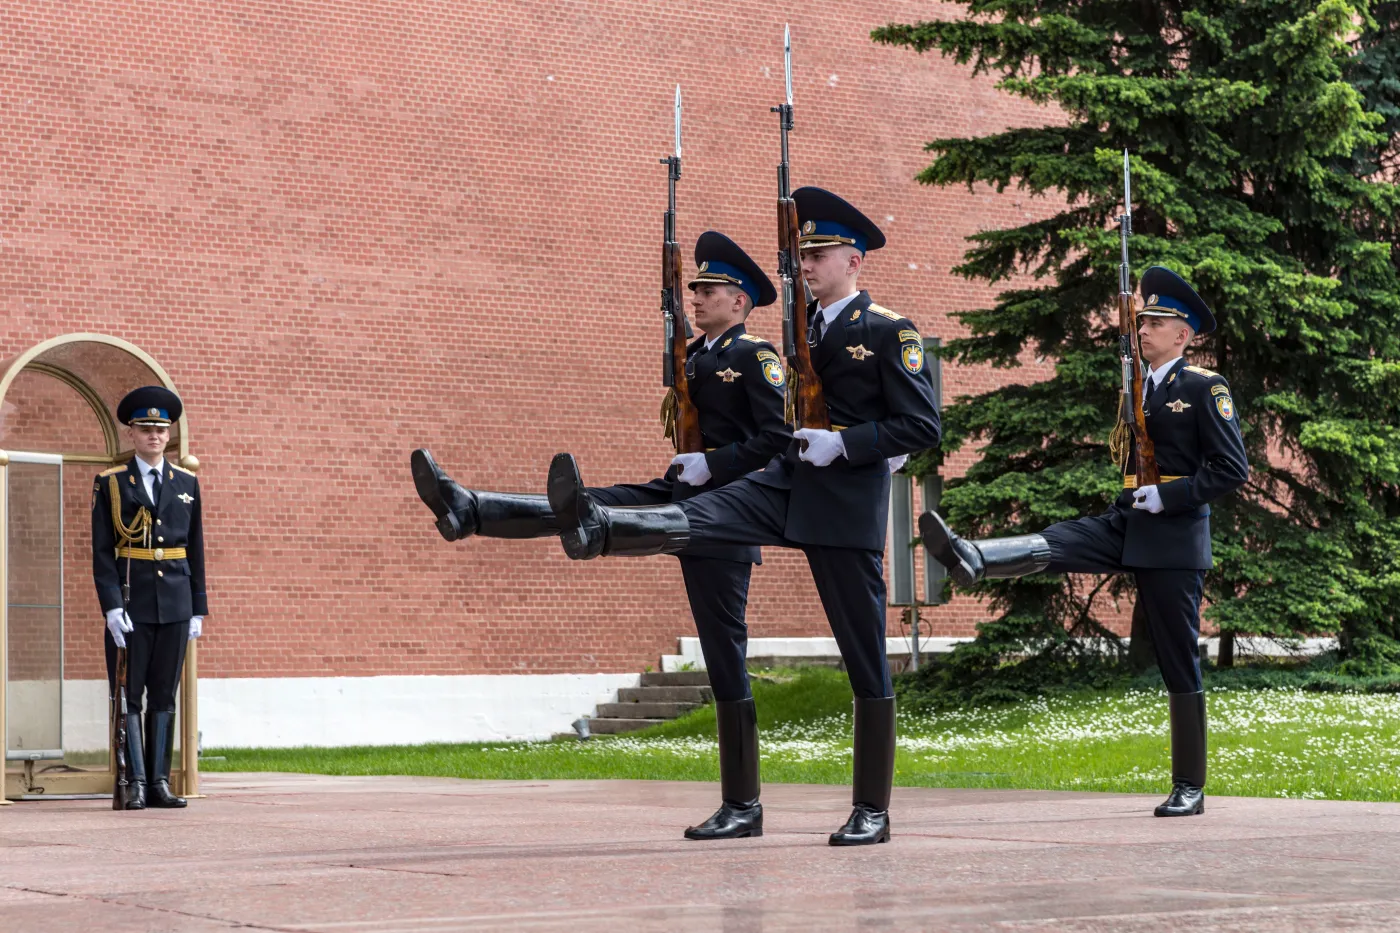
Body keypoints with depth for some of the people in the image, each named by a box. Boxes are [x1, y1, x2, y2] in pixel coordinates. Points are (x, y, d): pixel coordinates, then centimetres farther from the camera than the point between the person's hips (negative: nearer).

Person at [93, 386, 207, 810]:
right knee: (128, 695, -2)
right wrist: (112, 606, -13)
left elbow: (196, 552, 12)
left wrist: (198, 610, 6)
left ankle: (160, 782, 9)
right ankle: (136, 783, 0)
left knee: (164, 696, 6)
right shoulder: (110, 484, 2)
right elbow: (102, 551, -2)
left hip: (175, 605, 3)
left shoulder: (187, 484, 11)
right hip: (131, 606, -3)